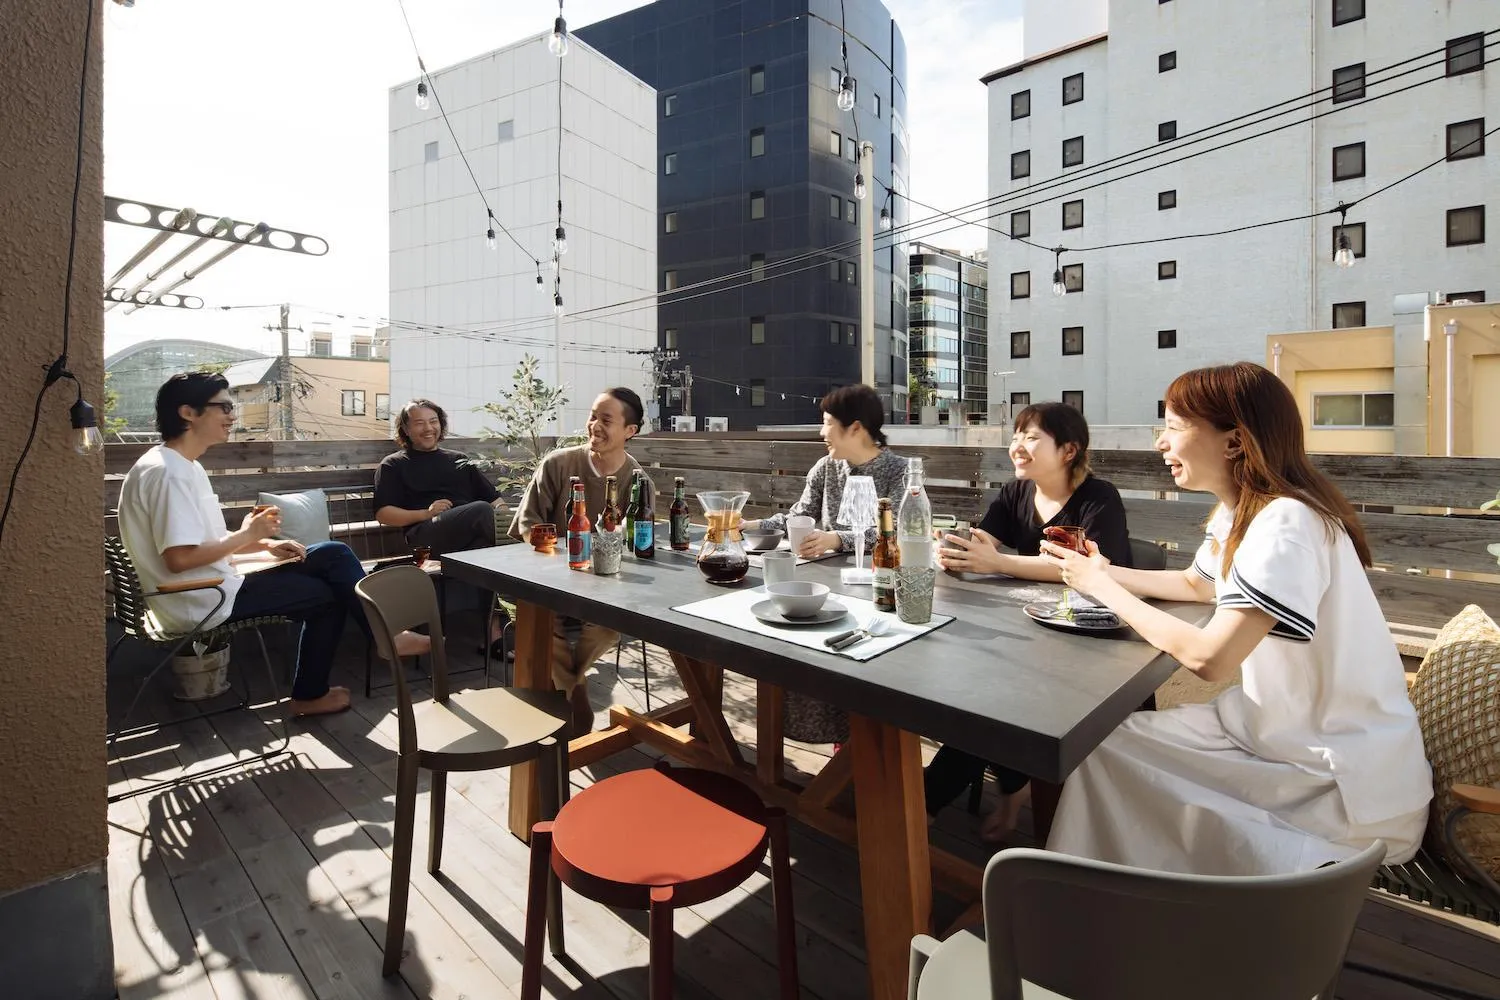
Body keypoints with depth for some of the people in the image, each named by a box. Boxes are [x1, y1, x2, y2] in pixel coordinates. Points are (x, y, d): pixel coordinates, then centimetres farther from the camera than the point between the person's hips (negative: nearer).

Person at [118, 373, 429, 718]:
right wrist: (246, 535, -15)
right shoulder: (166, 473, -20)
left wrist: (265, 543, 3)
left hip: (213, 589, 9)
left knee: (334, 555, 5)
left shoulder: (184, 467, 12)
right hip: (202, 603, -9)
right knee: (327, 593, 0)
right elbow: (179, 558, -27)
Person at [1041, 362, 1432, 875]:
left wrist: (1103, 587, -19)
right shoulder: (1240, 510, 3)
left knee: (1109, 752, -11)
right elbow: (1194, 583, 21)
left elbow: (1208, 656, -32)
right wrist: (1105, 571, 5)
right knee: (1114, 735, 1)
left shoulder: (1286, 524, -27)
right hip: (1284, 728, 8)